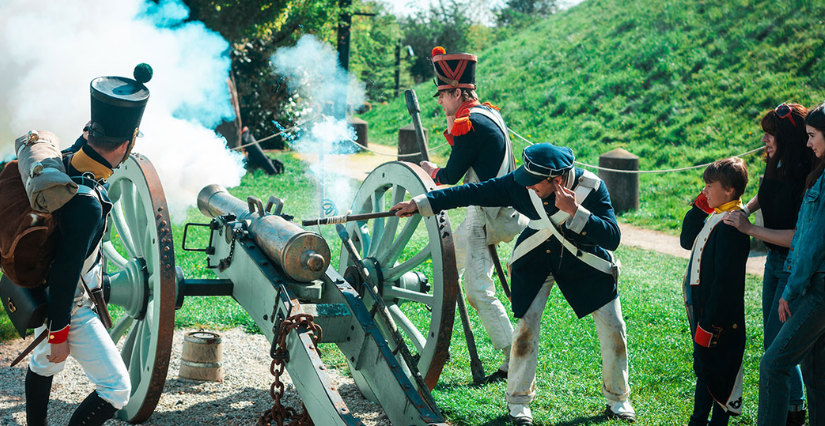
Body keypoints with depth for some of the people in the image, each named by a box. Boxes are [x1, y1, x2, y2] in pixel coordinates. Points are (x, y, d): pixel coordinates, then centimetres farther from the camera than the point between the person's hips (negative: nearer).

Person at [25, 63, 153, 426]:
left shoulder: (66, 163, -9)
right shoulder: (87, 203, -35)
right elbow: (65, 274, -29)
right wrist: (58, 333, -20)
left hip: (41, 294, 10)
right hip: (68, 307, -10)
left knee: (44, 364, 31)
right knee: (116, 389, -2)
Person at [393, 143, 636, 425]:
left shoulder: (592, 188, -28)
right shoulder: (518, 185, -23)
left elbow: (613, 238, -32)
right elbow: (473, 192, -20)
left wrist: (574, 211, -44)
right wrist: (421, 203, -21)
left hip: (586, 261, 0)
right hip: (537, 257, 1)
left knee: (613, 327, -3)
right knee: (526, 324, -10)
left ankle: (617, 399, 19)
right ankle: (518, 401, 9)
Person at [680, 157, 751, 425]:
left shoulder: (731, 225, -22)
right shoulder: (714, 217, 7)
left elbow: (724, 280, -24)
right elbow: (687, 242, 20)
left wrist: (709, 323, -22)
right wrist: (698, 208, 7)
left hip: (718, 314, -10)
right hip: (702, 306, 10)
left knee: (717, 371, 1)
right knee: (703, 366, 20)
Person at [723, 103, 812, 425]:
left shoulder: (806, 179, -25)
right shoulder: (776, 167, 0)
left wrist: (751, 229, -24)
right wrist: (746, 210, 5)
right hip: (774, 261, 9)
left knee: (779, 342, -5)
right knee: (772, 337, 16)